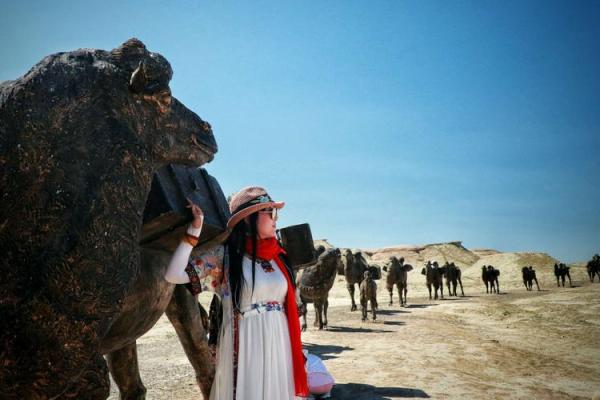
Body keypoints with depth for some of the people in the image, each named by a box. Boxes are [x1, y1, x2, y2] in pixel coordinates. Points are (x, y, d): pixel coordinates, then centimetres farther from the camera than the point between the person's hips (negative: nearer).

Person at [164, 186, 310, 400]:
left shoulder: (276, 256, 7)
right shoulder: (224, 256, -7)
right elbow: (174, 275, -17)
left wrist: (296, 351, 14)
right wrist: (195, 229, -15)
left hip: (279, 346, 5)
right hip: (245, 346, -5)